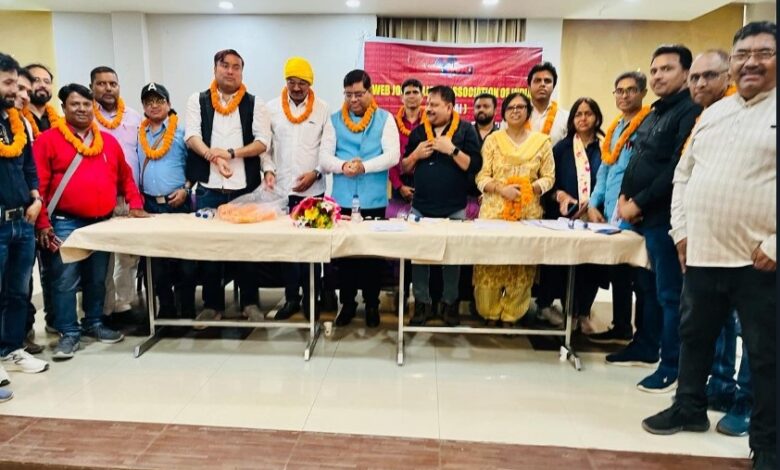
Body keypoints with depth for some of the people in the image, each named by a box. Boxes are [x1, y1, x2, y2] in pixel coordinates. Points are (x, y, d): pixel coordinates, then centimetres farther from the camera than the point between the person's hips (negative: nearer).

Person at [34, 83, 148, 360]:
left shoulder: (109, 141, 13)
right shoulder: (48, 140, -2)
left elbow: (125, 177, 19)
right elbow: (38, 185, -6)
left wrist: (135, 205, 8)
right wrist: (42, 223, -11)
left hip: (103, 222, 4)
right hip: (65, 223, -4)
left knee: (97, 278, 12)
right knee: (65, 281, -5)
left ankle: (94, 323, 27)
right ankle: (69, 332, 7)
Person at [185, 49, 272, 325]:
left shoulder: (255, 104, 7)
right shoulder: (197, 101, 9)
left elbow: (263, 142, -3)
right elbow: (192, 136, -3)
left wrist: (231, 153, -16)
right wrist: (211, 155, -22)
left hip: (244, 189, -1)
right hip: (208, 189, 1)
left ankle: (250, 303, 17)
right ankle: (212, 304, 19)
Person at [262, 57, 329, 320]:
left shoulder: (322, 109, 1)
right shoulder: (272, 108, 6)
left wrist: (315, 172, -12)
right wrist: (268, 169, -8)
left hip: (313, 189, -2)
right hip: (281, 189, 2)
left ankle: (311, 297, 15)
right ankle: (291, 297, 19)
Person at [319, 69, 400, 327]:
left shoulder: (385, 119, 3)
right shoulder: (335, 120, 7)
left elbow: (392, 155, -8)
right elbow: (324, 158, -1)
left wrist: (364, 166, -21)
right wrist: (343, 166, -21)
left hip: (374, 200, -1)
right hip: (342, 199, 2)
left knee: (373, 253, 8)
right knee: (344, 252, 9)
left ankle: (372, 303, 21)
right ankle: (347, 302, 23)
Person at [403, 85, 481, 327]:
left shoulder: (465, 130, -2)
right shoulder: (418, 131, 7)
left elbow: (475, 166, -10)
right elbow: (404, 167, 10)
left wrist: (452, 149, -19)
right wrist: (416, 154, -8)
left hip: (454, 209, -2)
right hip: (420, 208, 3)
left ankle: (450, 303, 24)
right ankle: (422, 302, 20)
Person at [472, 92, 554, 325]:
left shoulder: (541, 141, 7)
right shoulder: (493, 139, 5)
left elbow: (549, 177, 7)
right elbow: (481, 177, 1)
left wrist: (530, 189, -11)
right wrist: (502, 189, -16)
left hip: (528, 212, 1)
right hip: (494, 210, -1)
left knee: (522, 264, 1)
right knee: (491, 262, -2)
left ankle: (510, 315, 14)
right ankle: (490, 313, 13)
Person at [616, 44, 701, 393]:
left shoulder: (691, 111, -11)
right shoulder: (653, 113, 19)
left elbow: (677, 170, -20)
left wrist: (639, 203, -14)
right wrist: (624, 196, 5)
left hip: (666, 218, -9)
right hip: (644, 217, 9)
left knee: (670, 294, -2)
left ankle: (672, 368, 8)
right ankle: (647, 347, 31)